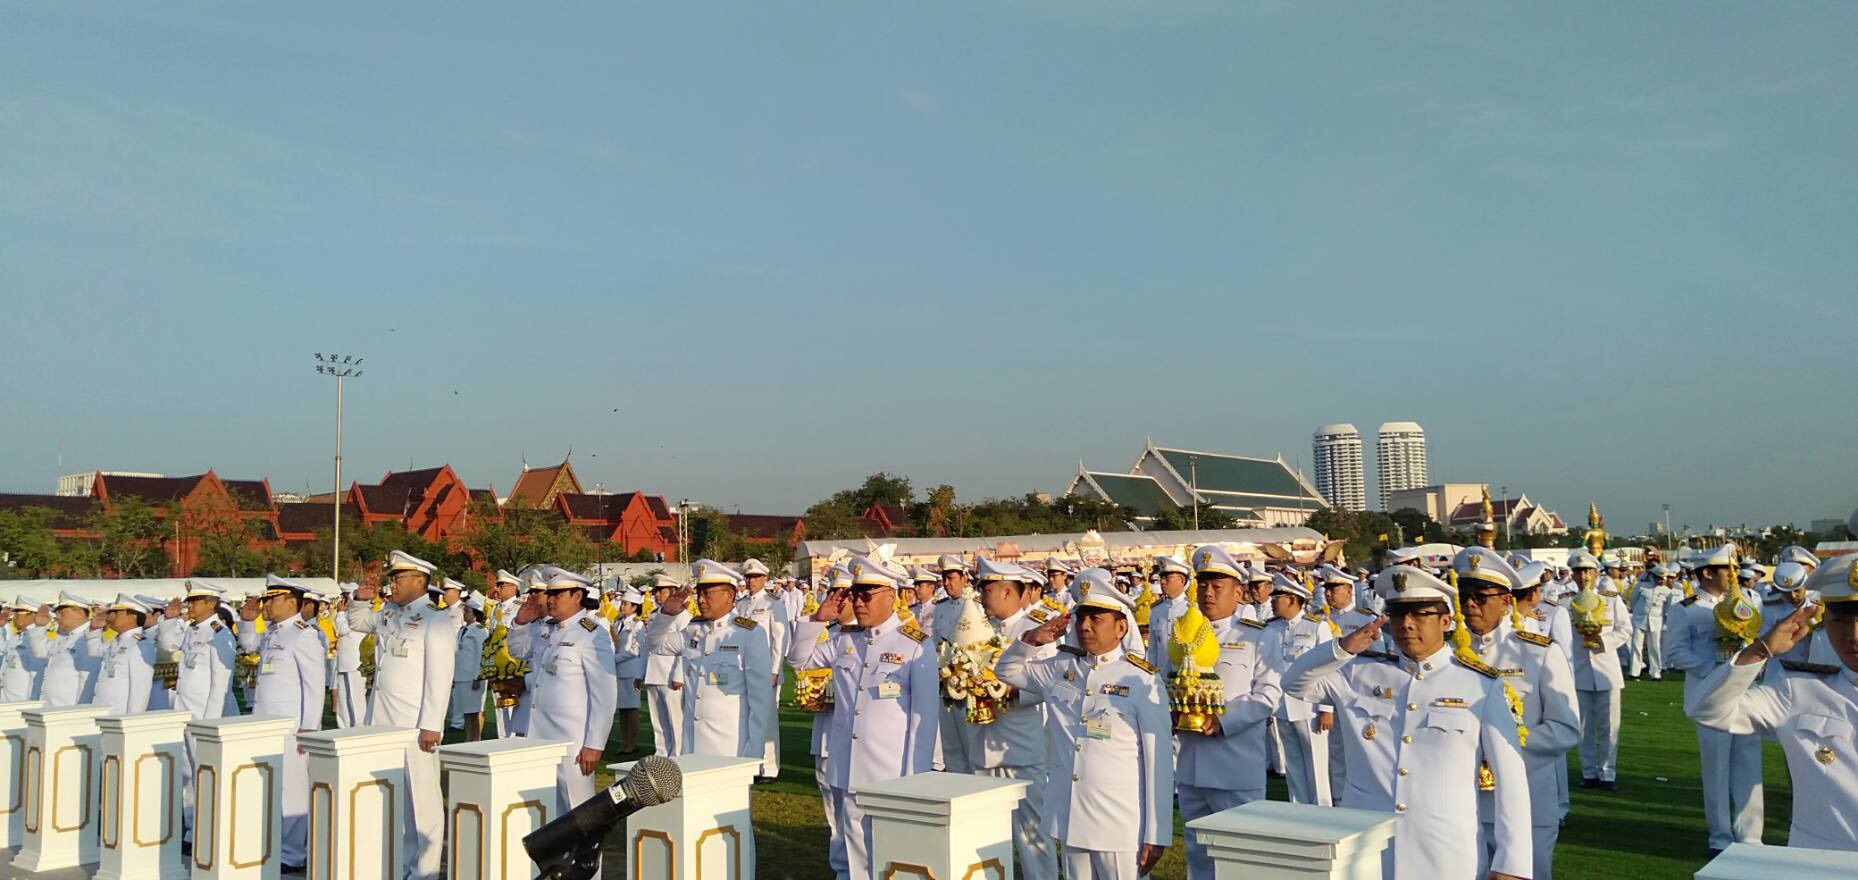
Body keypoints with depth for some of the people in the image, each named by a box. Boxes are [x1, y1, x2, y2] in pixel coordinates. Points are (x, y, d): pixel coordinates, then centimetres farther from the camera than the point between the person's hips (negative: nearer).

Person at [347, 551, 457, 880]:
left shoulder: (435, 618, -9)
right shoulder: (388, 614, 13)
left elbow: (440, 676, -15)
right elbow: (357, 621, 35)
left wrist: (431, 725, -19)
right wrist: (360, 600, 13)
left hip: (414, 724, -8)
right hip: (382, 718, 8)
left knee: (421, 797, -2)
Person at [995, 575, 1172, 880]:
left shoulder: (1142, 680, -7)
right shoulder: (1060, 667, 7)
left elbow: (1158, 762, -7)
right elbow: (1006, 671, 22)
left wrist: (1156, 834, -9)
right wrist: (1032, 640, 1)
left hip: (1121, 824, -5)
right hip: (1070, 819, 5)